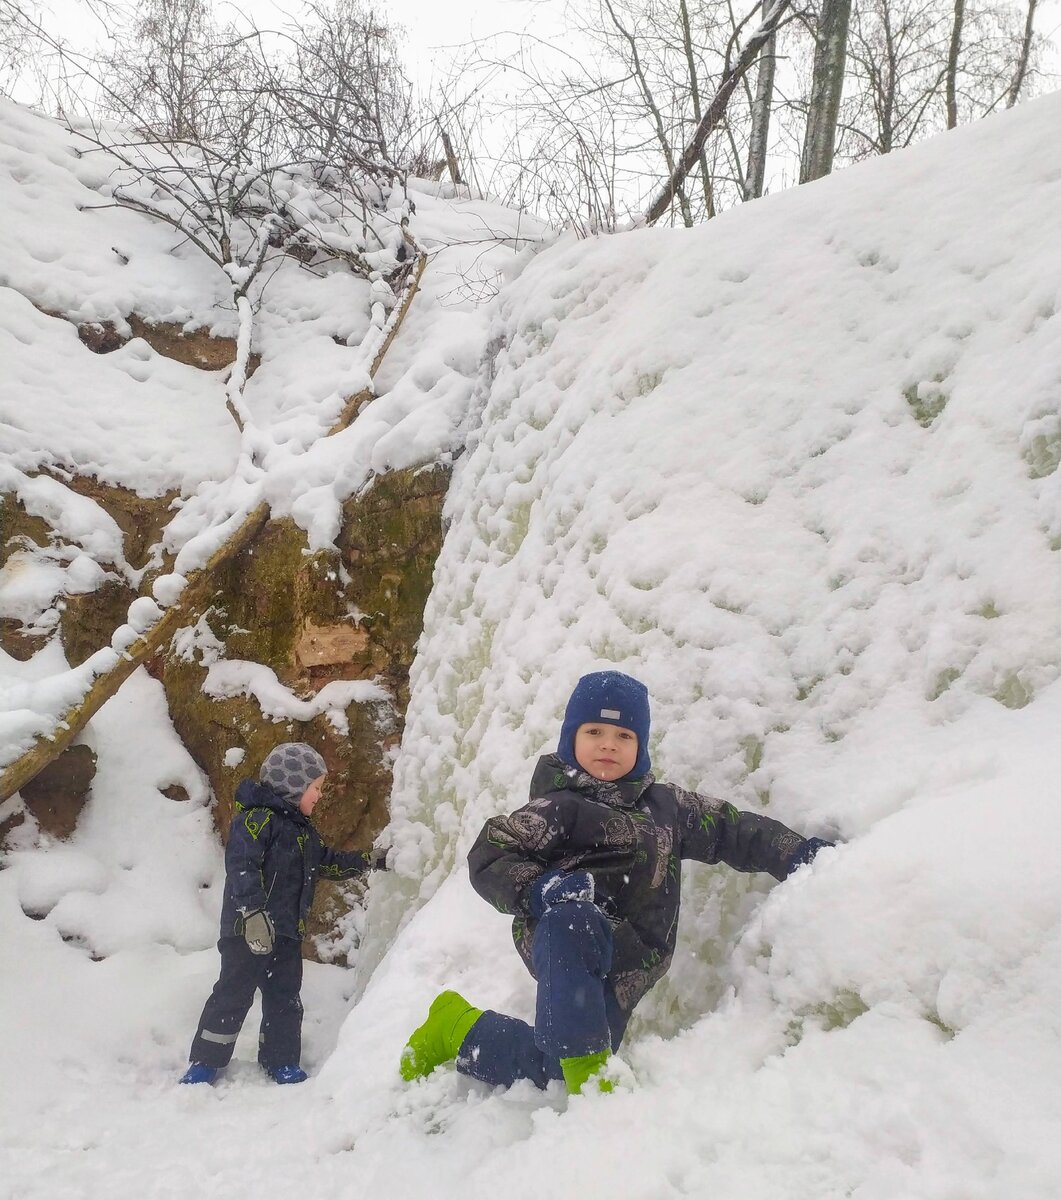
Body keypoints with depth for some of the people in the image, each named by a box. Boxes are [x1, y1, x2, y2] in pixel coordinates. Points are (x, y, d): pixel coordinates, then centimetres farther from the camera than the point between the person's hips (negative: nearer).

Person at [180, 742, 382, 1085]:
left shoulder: (302, 829, 16)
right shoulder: (258, 819, -14)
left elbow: (327, 862, 29)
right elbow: (242, 866, -24)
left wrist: (367, 862, 26)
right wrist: (253, 913, -32)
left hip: (287, 931, 8)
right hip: (248, 930, -8)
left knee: (285, 997, 12)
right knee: (234, 992, -1)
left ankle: (281, 1060, 24)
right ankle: (205, 1060, 13)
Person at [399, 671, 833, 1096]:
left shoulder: (665, 805, 17)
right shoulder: (560, 806, -3)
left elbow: (731, 828, 24)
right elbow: (488, 858, -10)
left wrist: (795, 853, 14)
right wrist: (539, 888, -27)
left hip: (623, 970, 6)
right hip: (564, 940, -6)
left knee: (554, 1067, -7)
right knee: (572, 919, -41)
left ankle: (461, 1030, 17)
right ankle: (585, 1061, -29)